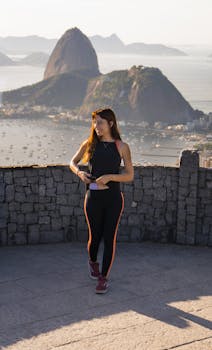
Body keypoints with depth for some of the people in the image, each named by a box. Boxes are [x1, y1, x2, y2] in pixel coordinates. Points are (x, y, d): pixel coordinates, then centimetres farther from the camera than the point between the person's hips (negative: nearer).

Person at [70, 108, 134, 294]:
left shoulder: (122, 147, -2)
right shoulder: (89, 144, 3)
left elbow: (130, 175, -3)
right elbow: (73, 162, 16)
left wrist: (110, 176, -18)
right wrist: (79, 172, -6)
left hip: (114, 198, -1)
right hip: (93, 198, 1)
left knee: (109, 238, 0)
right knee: (95, 237, 10)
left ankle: (104, 278, 13)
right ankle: (92, 262, 42)